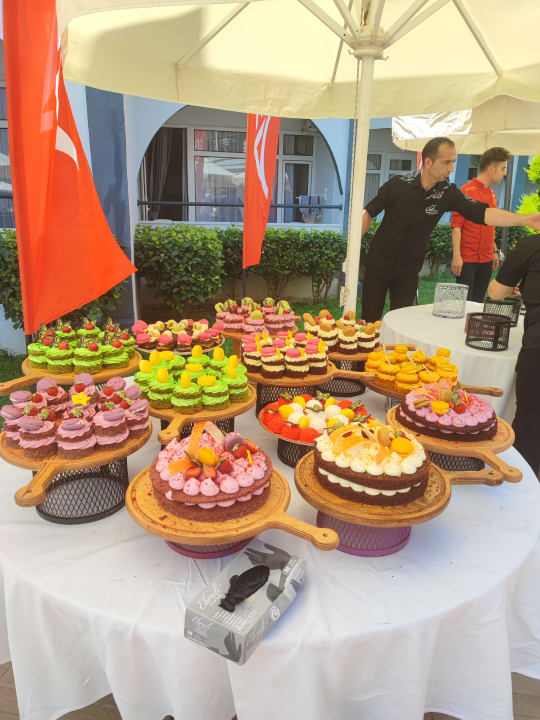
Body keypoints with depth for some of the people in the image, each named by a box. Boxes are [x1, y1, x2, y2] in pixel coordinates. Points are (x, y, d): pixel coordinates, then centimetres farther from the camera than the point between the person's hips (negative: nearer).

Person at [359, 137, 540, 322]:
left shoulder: (449, 192, -6)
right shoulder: (398, 184, -11)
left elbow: (482, 212, -15)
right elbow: (369, 212, -5)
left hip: (409, 272, 2)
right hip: (379, 264, -2)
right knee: (369, 321, 3)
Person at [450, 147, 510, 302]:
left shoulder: (492, 194, 15)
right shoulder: (466, 191, -9)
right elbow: (456, 225, -13)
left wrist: (494, 251, 22)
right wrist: (456, 255, -19)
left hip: (487, 260, 8)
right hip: (467, 260, -7)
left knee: (478, 303, 11)